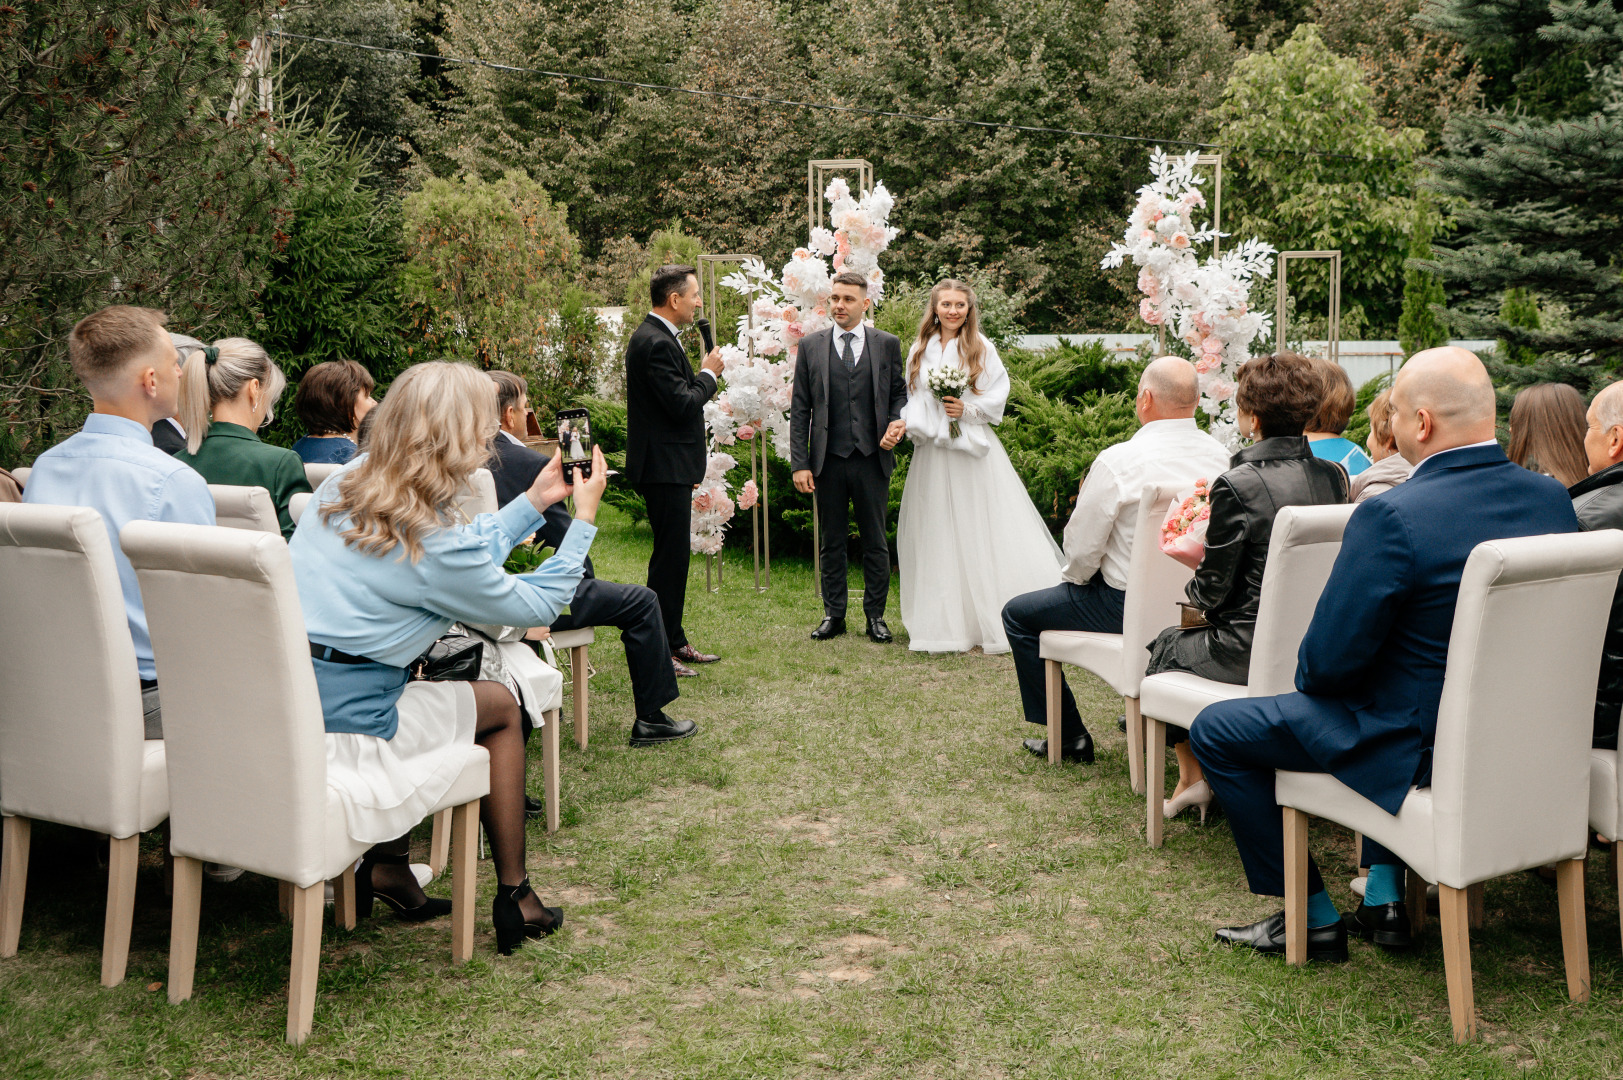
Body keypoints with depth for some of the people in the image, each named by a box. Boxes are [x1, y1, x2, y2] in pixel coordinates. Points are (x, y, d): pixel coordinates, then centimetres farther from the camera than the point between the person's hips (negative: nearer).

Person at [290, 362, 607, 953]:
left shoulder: (346, 482, 5)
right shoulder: (435, 546, -18)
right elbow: (541, 604, -4)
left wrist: (534, 501, 21)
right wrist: (583, 516, 5)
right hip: (340, 726, -8)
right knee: (500, 705, 15)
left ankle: (389, 869, 28)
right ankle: (513, 898, 21)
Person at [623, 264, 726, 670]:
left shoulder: (657, 337, 16)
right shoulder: (656, 343, -18)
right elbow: (683, 404, -23)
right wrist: (709, 373, -8)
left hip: (669, 468, 11)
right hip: (665, 469, -11)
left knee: (674, 555, 16)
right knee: (670, 556, -7)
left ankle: (672, 640, 25)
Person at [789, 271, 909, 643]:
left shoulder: (887, 344, 6)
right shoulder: (810, 346, 5)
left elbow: (900, 392, 13)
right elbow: (800, 409, 3)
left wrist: (897, 422, -10)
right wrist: (799, 464, -3)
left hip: (872, 458, 0)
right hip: (828, 459, 0)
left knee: (875, 541, 6)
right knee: (832, 541, 9)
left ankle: (876, 615, 17)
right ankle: (833, 614, 19)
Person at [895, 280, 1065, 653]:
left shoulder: (981, 348, 1)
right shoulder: (920, 350, 9)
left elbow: (999, 391, -2)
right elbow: (912, 396, 13)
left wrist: (968, 409, -15)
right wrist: (909, 423, -4)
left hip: (973, 449, -3)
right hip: (933, 452, 3)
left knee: (981, 533, -3)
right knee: (938, 535, 5)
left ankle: (992, 622, 3)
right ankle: (946, 621, 12)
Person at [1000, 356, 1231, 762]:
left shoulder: (1118, 460, -21)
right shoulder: (1221, 456, -3)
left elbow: (1082, 548, -15)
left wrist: (1074, 577, 9)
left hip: (1130, 607, -7)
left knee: (1018, 614, 12)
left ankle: (1068, 736, 15)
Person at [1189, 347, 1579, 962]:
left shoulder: (1393, 517, -26)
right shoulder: (1553, 499, -3)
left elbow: (1329, 661, -23)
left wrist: (1308, 677, 2)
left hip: (1420, 745, -8)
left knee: (1215, 730, 6)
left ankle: (1313, 920, 16)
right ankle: (1385, 900, 34)